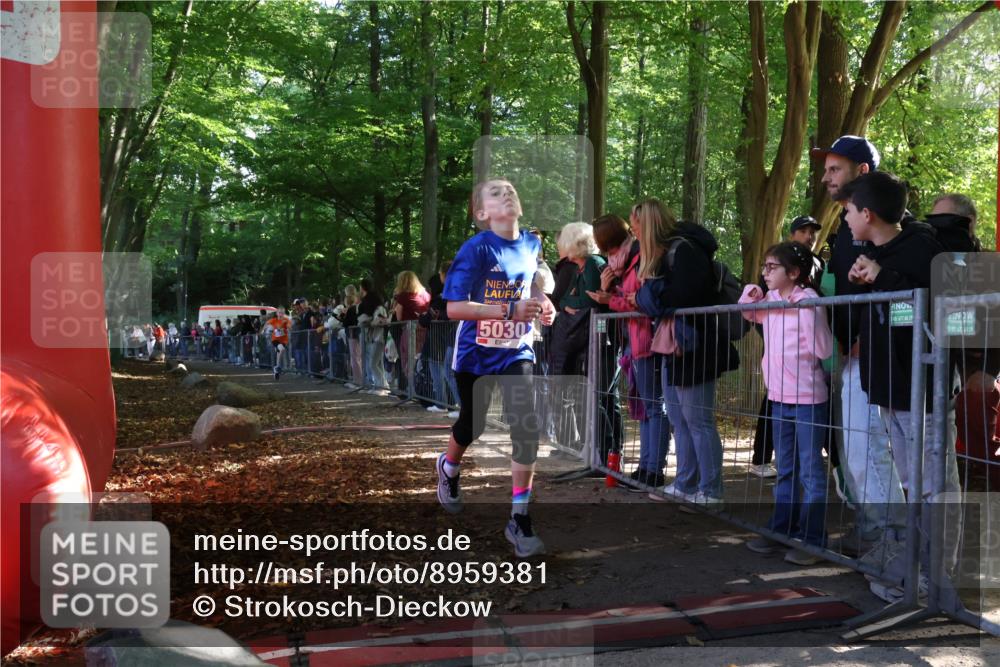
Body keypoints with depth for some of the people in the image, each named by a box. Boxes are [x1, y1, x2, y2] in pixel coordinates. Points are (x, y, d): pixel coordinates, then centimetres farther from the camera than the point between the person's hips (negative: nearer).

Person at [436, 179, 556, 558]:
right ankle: (448, 467, 52)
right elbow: (454, 308, -25)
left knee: (526, 429, -11)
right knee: (472, 425, 16)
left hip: (516, 352, 3)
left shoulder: (531, 245, -1)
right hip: (477, 354, -3)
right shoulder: (476, 249, -18)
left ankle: (520, 520, -2)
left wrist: (543, 305, -2)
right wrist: (511, 309, -32)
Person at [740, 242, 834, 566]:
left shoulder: (809, 302, -14)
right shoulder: (770, 299, 6)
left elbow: (824, 350, -20)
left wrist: (809, 313, -30)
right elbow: (748, 314, 26)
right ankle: (781, 530, 28)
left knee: (811, 471, -1)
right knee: (785, 470, 17)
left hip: (808, 397, -8)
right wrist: (749, 295, 5)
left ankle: (811, 539, 6)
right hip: (779, 396, 8)